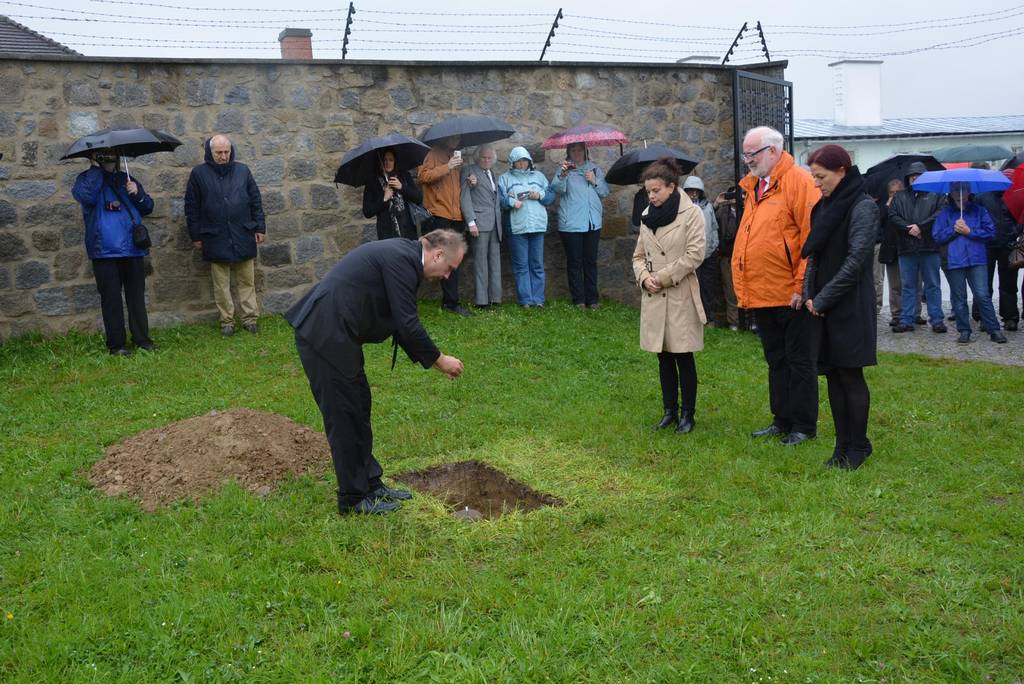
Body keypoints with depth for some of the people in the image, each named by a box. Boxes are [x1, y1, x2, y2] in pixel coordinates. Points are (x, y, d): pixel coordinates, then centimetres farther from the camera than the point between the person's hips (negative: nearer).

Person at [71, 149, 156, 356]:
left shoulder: (127, 180, 16)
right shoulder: (88, 179, 4)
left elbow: (148, 208, 14)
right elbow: (85, 196, -20)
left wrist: (137, 193, -5)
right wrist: (95, 168, -11)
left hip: (133, 249, 4)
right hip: (105, 251, -4)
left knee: (136, 296, 8)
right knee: (111, 297, 1)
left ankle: (141, 338, 16)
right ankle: (116, 343, 6)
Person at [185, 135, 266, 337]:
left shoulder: (242, 171, 7)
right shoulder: (199, 174, 2)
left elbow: (256, 201, 11)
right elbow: (191, 208, 5)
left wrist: (260, 228, 7)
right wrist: (196, 236, 3)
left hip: (243, 237, 1)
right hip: (216, 240, -1)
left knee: (247, 281, 6)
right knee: (221, 284, 5)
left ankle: (250, 318, 13)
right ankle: (226, 321, 13)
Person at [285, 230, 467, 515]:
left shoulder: (402, 254, 14)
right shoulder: (401, 258, -17)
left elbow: (401, 323, 20)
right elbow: (407, 324, -18)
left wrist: (430, 359, 16)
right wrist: (439, 360, -6)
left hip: (335, 334, 11)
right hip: (324, 336, -11)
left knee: (359, 409, 17)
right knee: (344, 416, -1)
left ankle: (370, 484, 27)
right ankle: (354, 498, 11)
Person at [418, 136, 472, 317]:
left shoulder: (456, 156, 23)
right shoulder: (434, 154, 0)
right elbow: (424, 176, -13)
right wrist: (447, 167, -17)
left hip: (456, 216, 8)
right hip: (439, 215, -7)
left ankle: (449, 301, 14)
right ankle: (452, 302, -9)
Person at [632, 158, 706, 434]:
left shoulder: (691, 213, -6)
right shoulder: (647, 215, 11)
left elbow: (695, 253, -13)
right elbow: (639, 255, 16)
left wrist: (663, 277, -12)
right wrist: (644, 276, -4)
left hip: (681, 297, -5)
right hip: (654, 298, 5)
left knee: (683, 358, 1)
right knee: (664, 357, 12)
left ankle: (687, 414, 11)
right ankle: (669, 411, 22)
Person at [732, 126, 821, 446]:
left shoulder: (798, 181, -12)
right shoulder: (752, 186, 13)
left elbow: (811, 236, -17)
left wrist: (801, 286, -18)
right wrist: (743, 286, 13)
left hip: (790, 295, -8)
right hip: (760, 295, 8)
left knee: (799, 361, 4)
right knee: (776, 360, 17)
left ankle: (804, 426, 15)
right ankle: (782, 421, 28)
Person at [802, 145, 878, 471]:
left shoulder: (863, 207, -11)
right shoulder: (824, 206, 12)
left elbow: (856, 259, -17)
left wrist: (824, 298, -15)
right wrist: (809, 293, 1)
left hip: (851, 306, -7)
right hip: (823, 306, 7)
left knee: (850, 375, -1)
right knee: (833, 375, 9)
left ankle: (858, 445, 11)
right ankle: (843, 443, 18)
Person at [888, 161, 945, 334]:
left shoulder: (935, 195, 7)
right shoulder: (899, 197, 14)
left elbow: (940, 214, -7)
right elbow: (892, 217, 1)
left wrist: (921, 227, -15)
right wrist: (909, 228, -13)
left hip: (930, 248, -2)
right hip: (906, 249, 2)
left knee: (932, 285, 4)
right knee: (908, 286, 6)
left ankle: (936, 320, 8)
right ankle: (907, 320, 10)